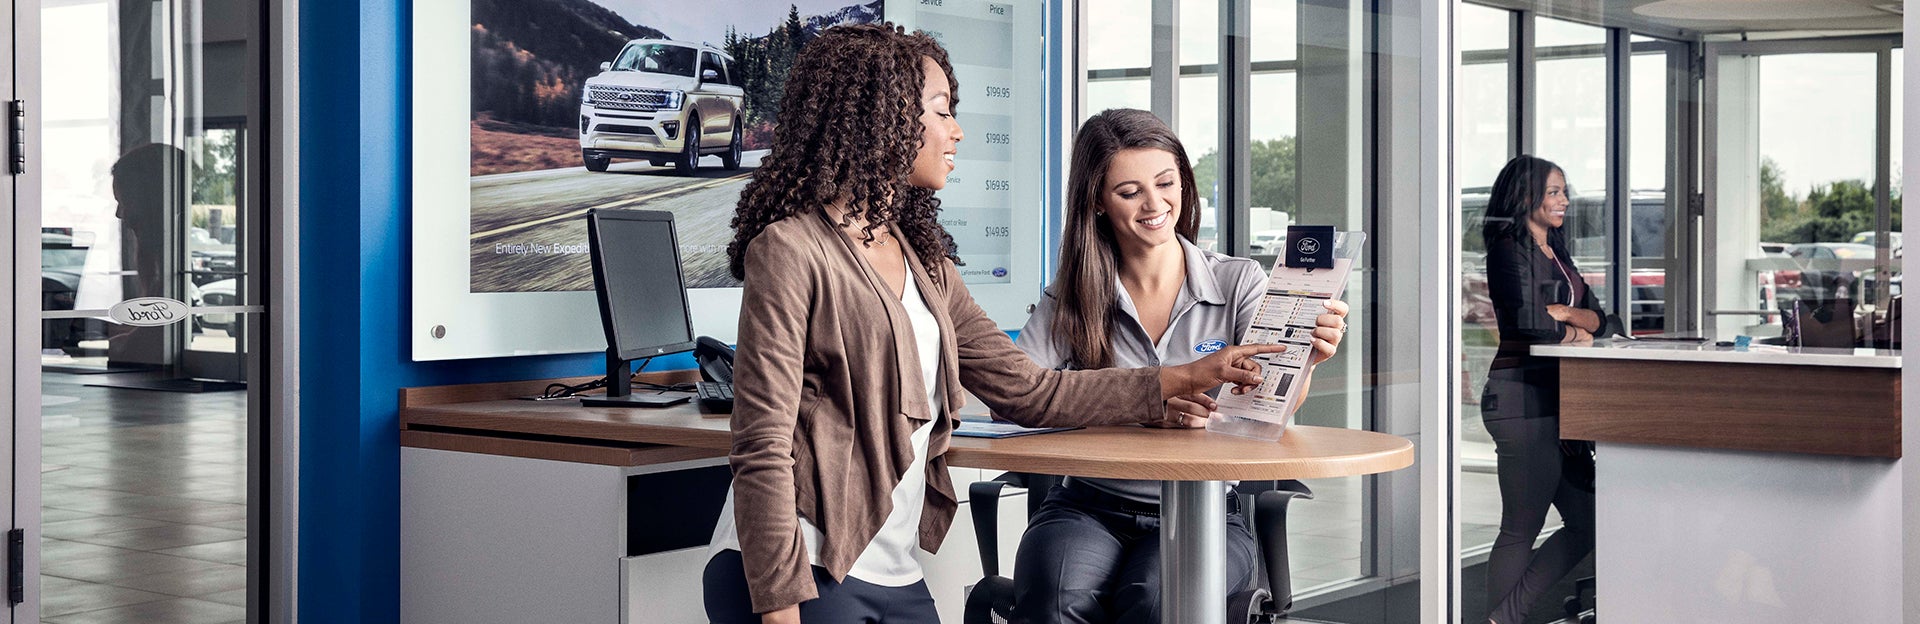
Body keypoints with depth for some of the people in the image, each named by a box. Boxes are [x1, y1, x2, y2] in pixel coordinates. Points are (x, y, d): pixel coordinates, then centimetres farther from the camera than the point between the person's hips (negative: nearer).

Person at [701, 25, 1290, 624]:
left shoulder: (925, 262, 15)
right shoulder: (791, 249, -11)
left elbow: (1027, 388, 14)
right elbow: (763, 449, -15)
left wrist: (1192, 377, 14)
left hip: (896, 575, 8)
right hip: (800, 573, -8)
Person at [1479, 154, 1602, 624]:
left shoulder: (1555, 254, 20)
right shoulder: (1509, 249, -7)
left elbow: (1597, 317, 14)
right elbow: (1529, 323, -19)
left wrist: (1563, 312, -7)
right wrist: (1573, 333, -1)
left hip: (1554, 399, 9)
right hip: (1521, 399, -9)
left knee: (1587, 523, 7)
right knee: (1522, 529, -4)